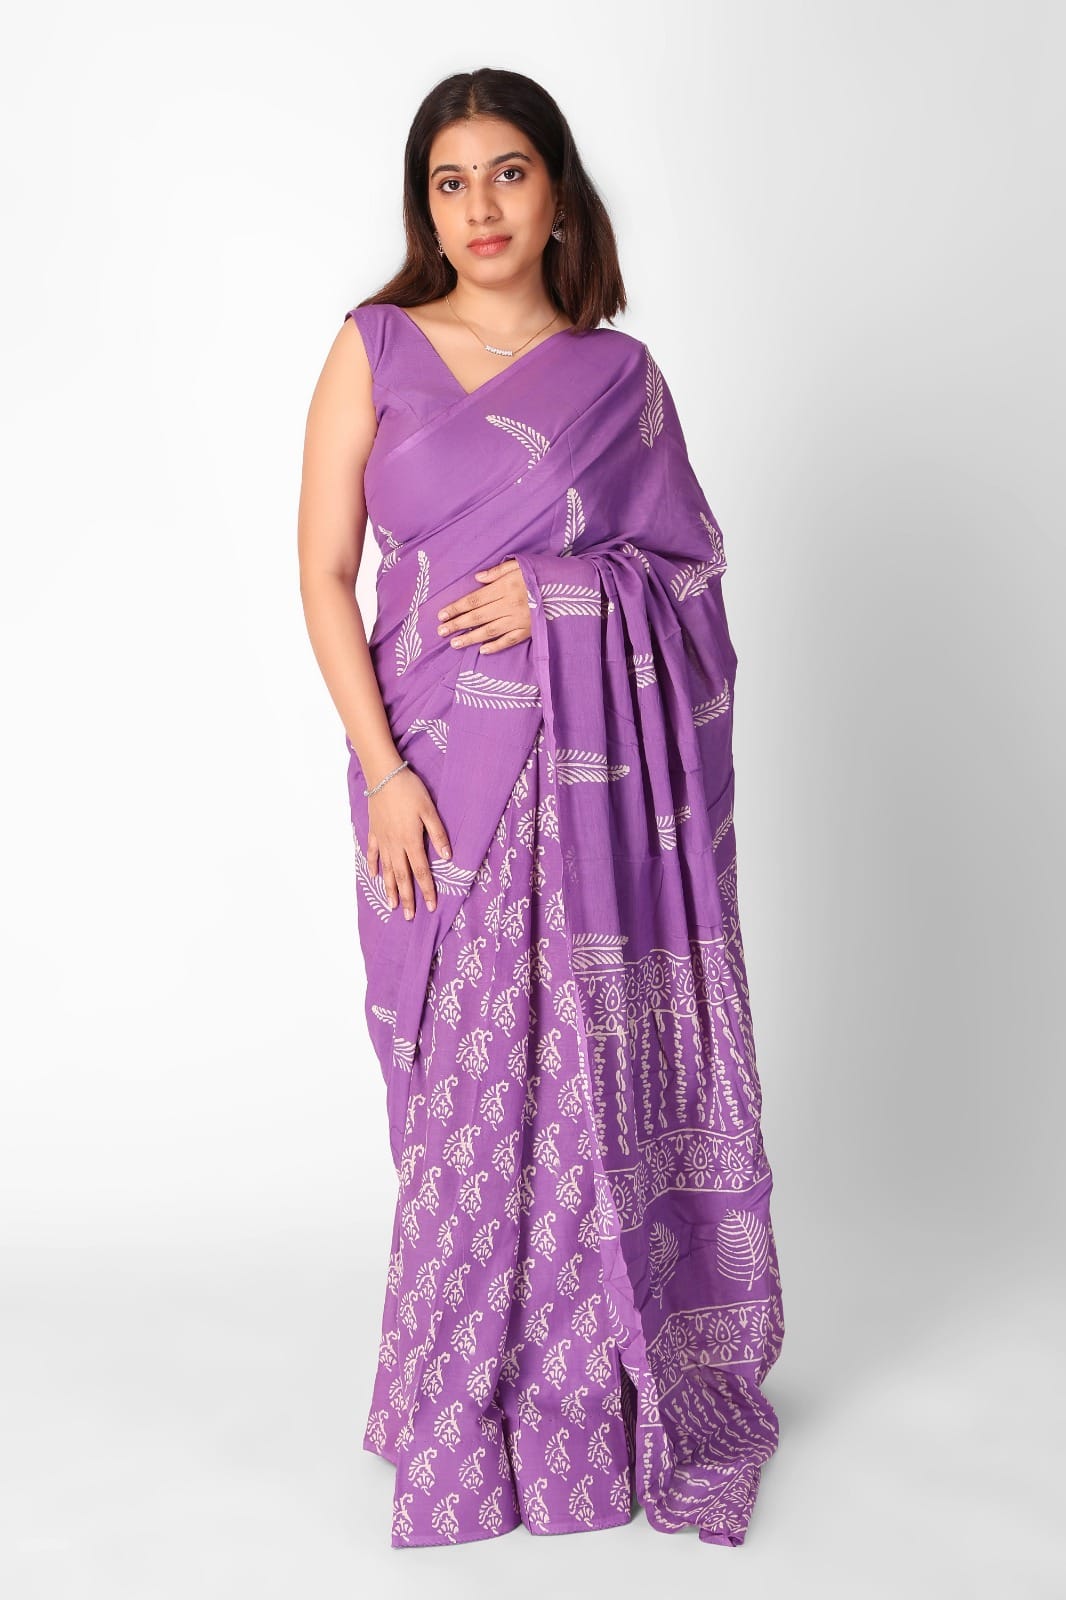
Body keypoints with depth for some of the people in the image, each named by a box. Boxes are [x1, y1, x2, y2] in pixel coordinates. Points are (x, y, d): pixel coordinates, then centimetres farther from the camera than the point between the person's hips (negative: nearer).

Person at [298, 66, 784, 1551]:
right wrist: (381, 770, -10)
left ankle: (603, 1397, 23)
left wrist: (561, 585, -10)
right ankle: (474, 1419, 22)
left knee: (598, 1072, 4)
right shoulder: (375, 346, 5)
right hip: (442, 766, -1)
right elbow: (325, 570, 0)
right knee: (468, 1084, 4)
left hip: (602, 764, 1)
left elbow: (692, 561, 10)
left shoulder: (619, 372, 8)